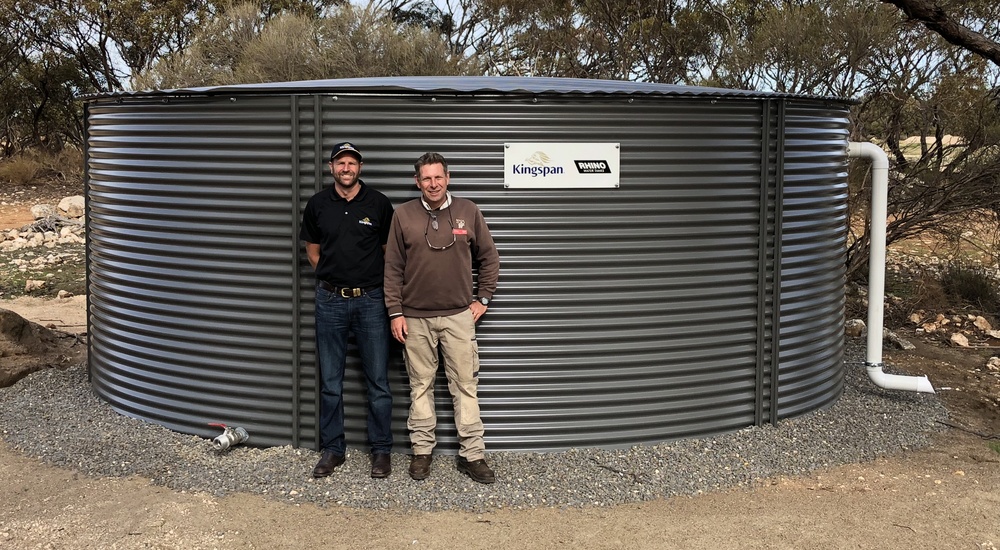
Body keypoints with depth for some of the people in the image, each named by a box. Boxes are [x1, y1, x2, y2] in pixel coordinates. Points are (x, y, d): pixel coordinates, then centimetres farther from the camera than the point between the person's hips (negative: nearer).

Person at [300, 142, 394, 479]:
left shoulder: (379, 204, -1)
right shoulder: (318, 205, 4)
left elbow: (390, 252, 7)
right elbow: (313, 251, 14)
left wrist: (382, 286, 5)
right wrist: (332, 278, 8)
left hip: (370, 300, -1)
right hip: (330, 300, 2)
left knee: (378, 381, 3)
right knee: (330, 382, 7)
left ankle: (381, 450, 14)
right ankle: (332, 450, 18)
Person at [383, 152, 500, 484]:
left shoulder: (468, 211, 1)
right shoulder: (403, 215, 0)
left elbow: (489, 258, 10)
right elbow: (393, 268, 2)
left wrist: (483, 298, 5)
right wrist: (395, 313, -2)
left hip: (459, 316, 0)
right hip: (415, 318, 0)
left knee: (465, 385, 2)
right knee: (421, 386, 9)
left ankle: (472, 455, 8)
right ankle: (422, 451, 19)